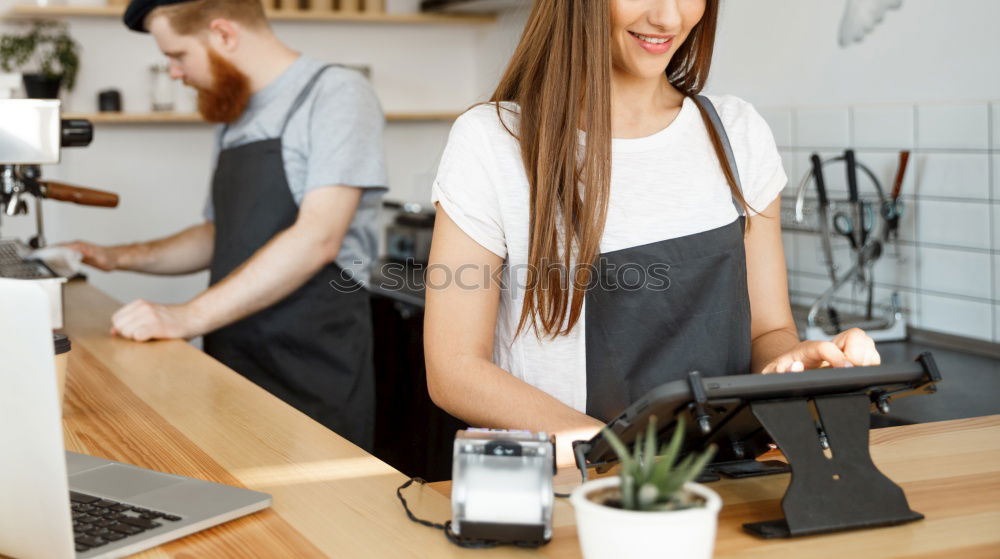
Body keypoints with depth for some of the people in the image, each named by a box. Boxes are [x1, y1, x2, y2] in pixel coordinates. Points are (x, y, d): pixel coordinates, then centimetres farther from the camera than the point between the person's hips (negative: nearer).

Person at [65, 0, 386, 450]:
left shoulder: (336, 94, -10)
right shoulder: (236, 118, 15)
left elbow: (317, 239, -21)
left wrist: (188, 317, -23)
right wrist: (118, 258, 15)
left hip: (312, 373, -7)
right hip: (232, 360, 7)